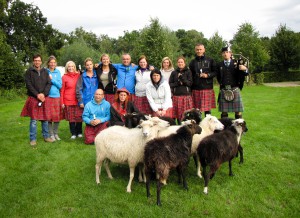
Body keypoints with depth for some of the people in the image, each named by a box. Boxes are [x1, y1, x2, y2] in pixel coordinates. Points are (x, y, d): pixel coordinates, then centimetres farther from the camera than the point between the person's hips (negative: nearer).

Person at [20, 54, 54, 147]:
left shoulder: (45, 71, 10)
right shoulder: (29, 71, 2)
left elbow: (49, 83, 4)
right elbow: (28, 85, -5)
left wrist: (43, 94, -11)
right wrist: (37, 95, -14)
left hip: (44, 98, 3)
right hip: (33, 98, -3)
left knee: (45, 119, 9)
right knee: (33, 120, 0)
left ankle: (46, 136, 20)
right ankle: (33, 139, 8)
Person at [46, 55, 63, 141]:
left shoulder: (58, 72, 7)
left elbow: (60, 85, 1)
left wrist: (52, 79, -9)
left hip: (57, 96, 2)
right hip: (48, 97, -2)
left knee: (57, 116, 4)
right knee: (49, 116, -1)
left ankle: (56, 133, 19)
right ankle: (51, 134, 12)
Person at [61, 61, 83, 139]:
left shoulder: (78, 75, 6)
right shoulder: (64, 77, 3)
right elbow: (62, 90, 3)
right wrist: (62, 102, -1)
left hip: (78, 100, 1)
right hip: (68, 101, -1)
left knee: (79, 117, 3)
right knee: (71, 118, 4)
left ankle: (79, 133, 18)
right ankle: (73, 133, 15)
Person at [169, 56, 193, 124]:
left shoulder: (188, 72, 7)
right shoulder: (174, 73, 11)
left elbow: (190, 83, -2)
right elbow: (170, 84, 8)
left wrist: (183, 79, -15)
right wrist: (177, 83, -9)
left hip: (186, 95, -1)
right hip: (176, 95, 1)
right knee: (178, 113, 0)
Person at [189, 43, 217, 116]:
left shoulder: (210, 60, 7)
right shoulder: (192, 62, 10)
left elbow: (215, 72, 7)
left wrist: (208, 75, -12)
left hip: (208, 88, -1)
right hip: (196, 89, 1)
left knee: (208, 109, 1)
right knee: (197, 109, 2)